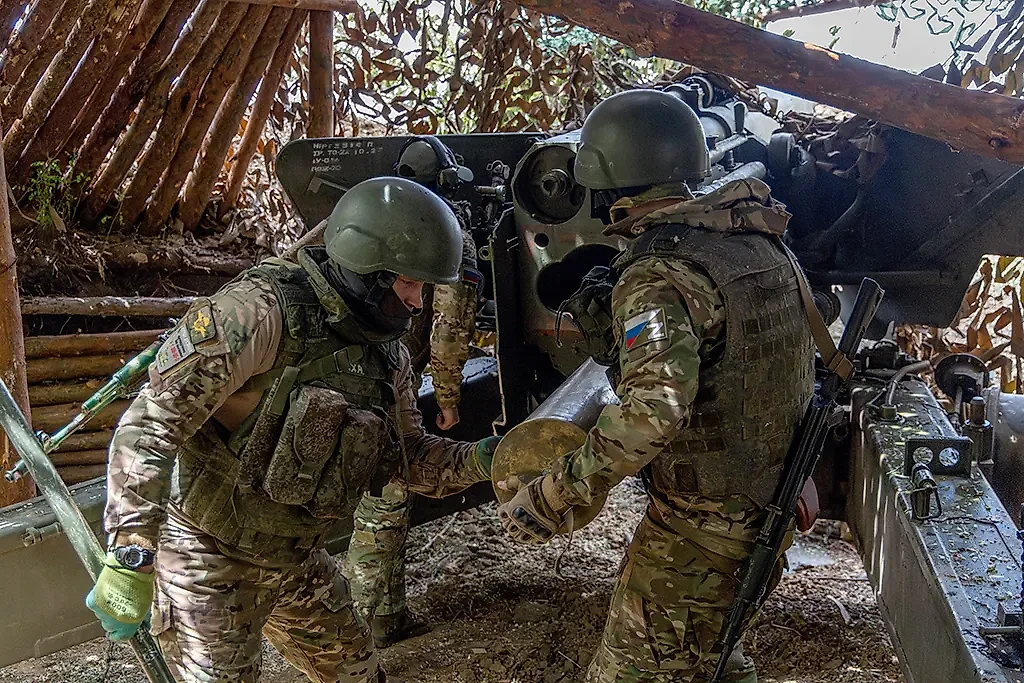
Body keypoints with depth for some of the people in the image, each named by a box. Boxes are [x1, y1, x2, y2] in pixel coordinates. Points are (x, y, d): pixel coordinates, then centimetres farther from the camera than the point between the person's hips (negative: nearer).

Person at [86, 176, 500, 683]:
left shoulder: (386, 354, 0)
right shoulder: (261, 311, -26)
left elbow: (411, 455, 8)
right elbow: (152, 422, -27)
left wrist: (477, 460, -10)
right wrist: (131, 556, -30)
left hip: (296, 560, 8)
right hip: (210, 558, -7)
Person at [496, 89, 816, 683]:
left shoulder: (657, 274, -23)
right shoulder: (763, 243, 4)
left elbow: (655, 407, -37)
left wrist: (552, 496, -30)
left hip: (700, 527, -8)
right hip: (776, 504, 9)